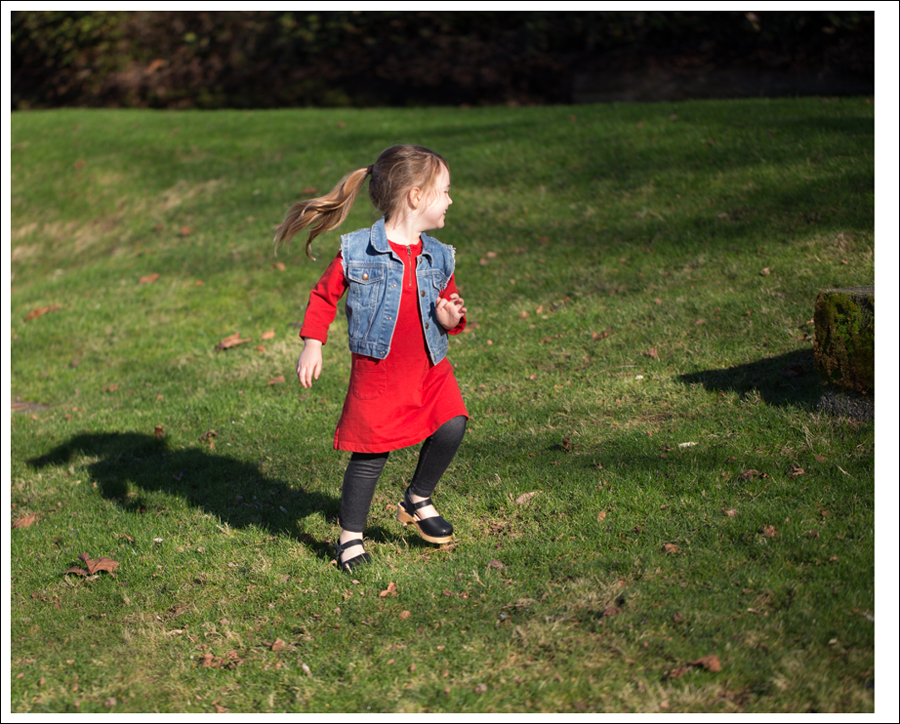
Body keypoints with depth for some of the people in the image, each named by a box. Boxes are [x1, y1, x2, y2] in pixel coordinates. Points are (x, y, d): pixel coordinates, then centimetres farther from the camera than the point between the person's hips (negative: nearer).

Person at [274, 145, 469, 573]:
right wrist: (312, 345, -4)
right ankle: (351, 536, 18)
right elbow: (323, 296, 2)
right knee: (370, 454, -1)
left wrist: (451, 319, -9)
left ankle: (417, 501, 14)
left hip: (430, 368, 4)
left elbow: (450, 302, 15)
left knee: (452, 427, -12)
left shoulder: (438, 258, 3)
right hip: (377, 373, -4)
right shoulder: (357, 252, -10)